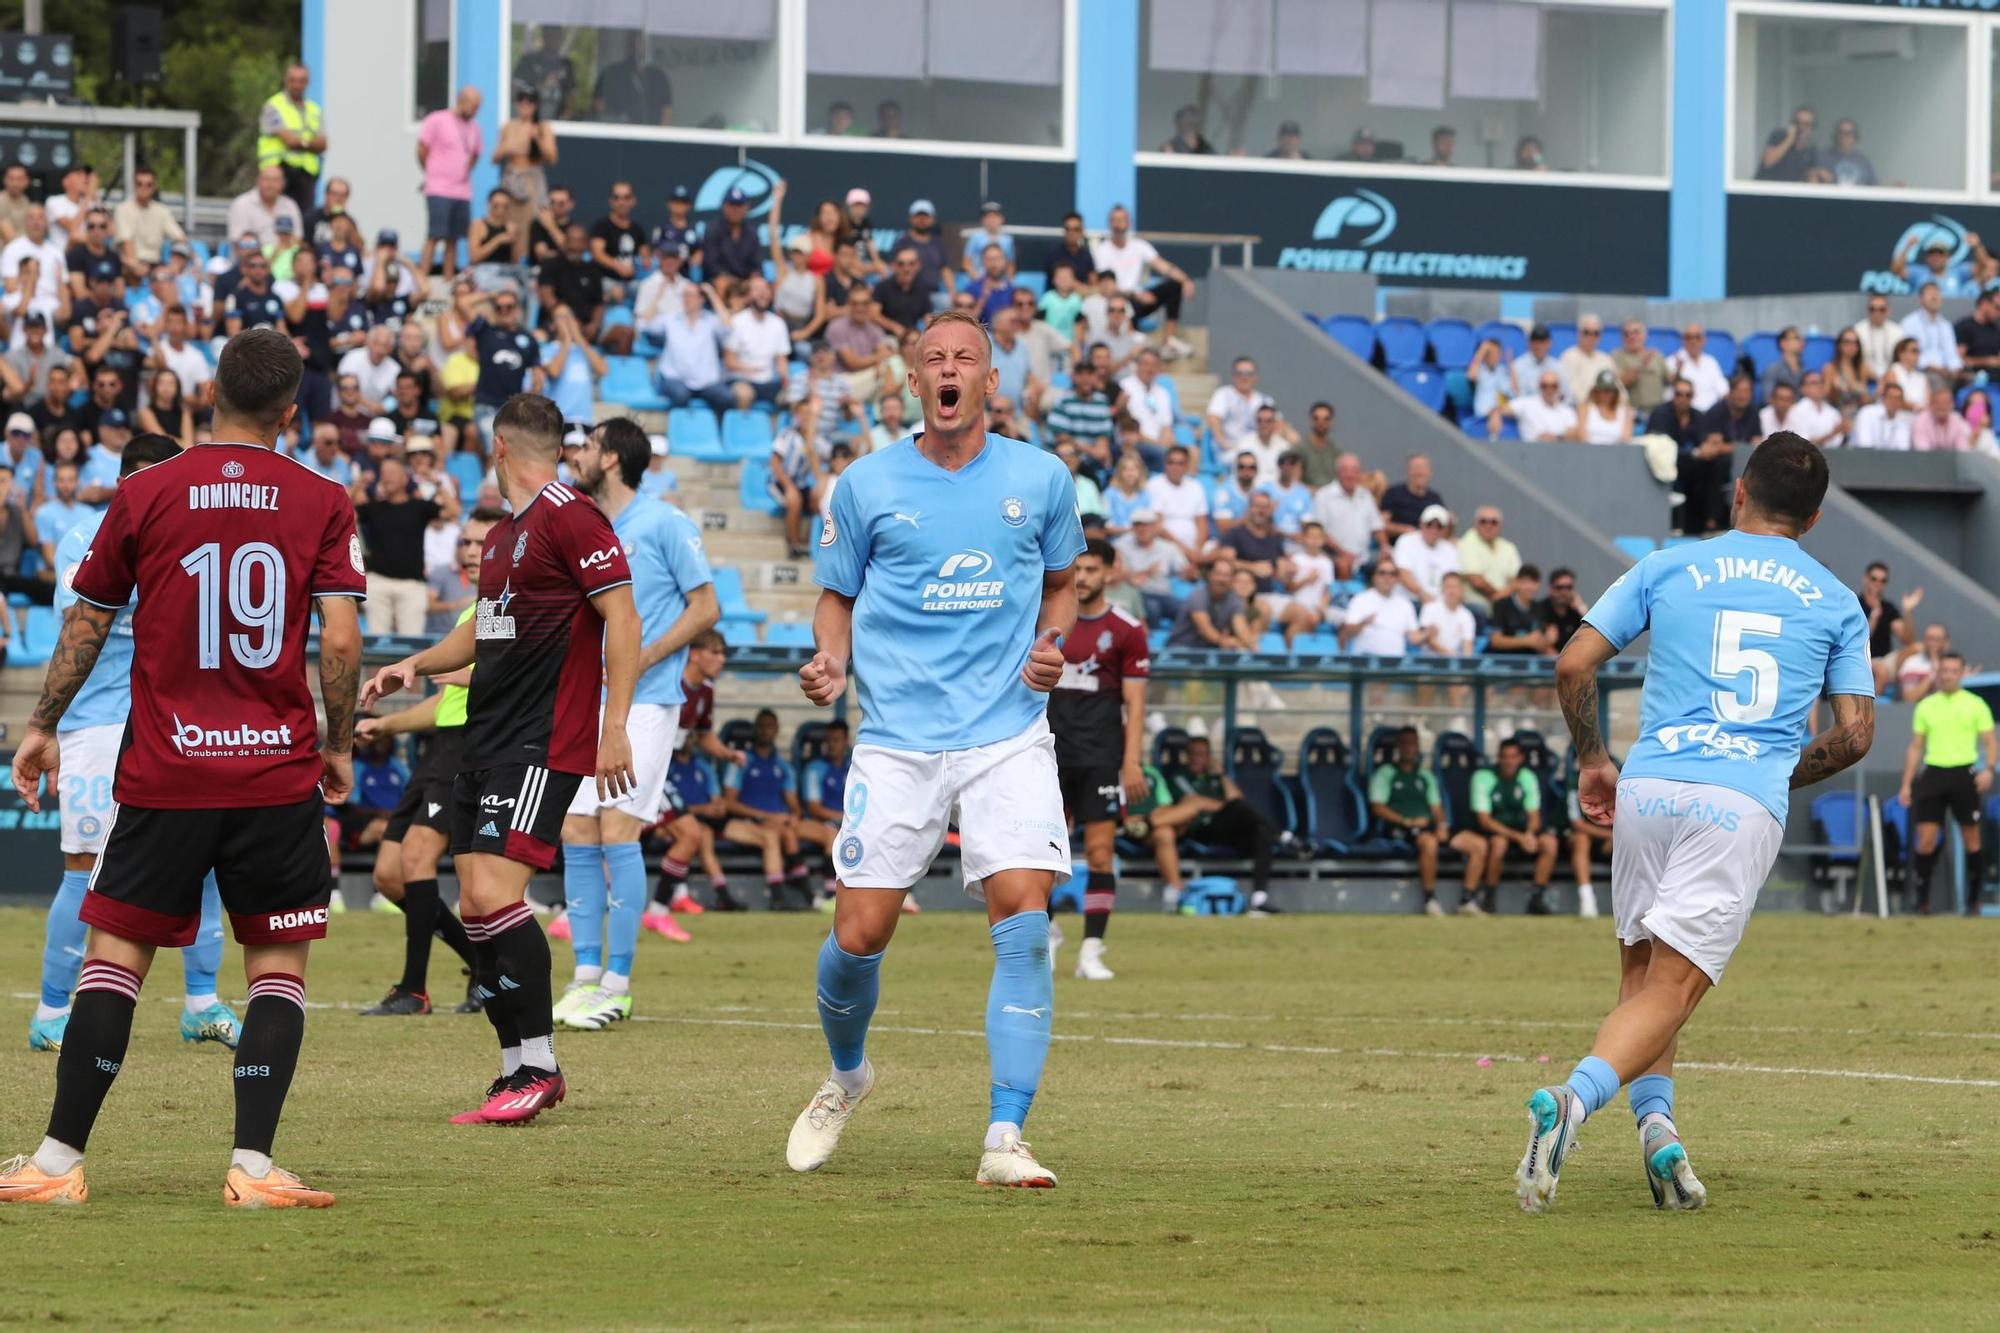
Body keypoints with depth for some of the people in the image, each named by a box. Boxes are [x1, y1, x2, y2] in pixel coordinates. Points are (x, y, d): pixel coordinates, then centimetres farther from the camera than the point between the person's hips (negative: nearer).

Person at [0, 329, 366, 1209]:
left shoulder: (145, 494, 0)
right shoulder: (321, 505, -1)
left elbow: (86, 623, 7)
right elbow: (340, 639, -7)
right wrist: (339, 746, 7)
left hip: (163, 773, 0)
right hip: (279, 773, 0)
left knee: (114, 954, 4)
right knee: (279, 966, 6)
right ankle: (253, 1164, -4)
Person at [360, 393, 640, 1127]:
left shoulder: (570, 517, -11)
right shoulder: (502, 533, 18)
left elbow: (622, 619, -15)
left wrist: (615, 727, -20)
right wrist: (416, 664, 16)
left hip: (543, 742, -10)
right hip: (486, 738, 10)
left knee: (495, 894, -18)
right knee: (476, 907, 6)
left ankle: (538, 1066, -13)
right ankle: (519, 1065, 14)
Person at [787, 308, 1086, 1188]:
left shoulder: (1040, 479, 5)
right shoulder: (867, 485, 2)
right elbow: (837, 594, 13)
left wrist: (1052, 644, 0)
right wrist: (830, 660, -7)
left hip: (1008, 735, 0)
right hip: (898, 741, 0)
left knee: (1024, 921, -16)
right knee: (858, 936, -2)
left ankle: (1005, 1138, -13)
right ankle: (846, 1076, 30)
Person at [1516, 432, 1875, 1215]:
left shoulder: (1668, 568, 11)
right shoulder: (1837, 603, 13)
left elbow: (1573, 665, 5)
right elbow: (1854, 734, 8)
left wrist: (1592, 761, 18)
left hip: (1648, 790, 1)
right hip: (1747, 803, -1)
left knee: (1642, 977, 17)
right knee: (1668, 992, -6)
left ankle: (1655, 1119, -5)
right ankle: (1575, 1098, -31)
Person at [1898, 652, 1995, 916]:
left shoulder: (1975, 705, 3)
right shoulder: (1926, 706, 11)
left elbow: (1991, 743, 3)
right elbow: (1915, 747, 15)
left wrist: (1988, 769, -16)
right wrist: (1906, 783, 9)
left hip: (1964, 774, -2)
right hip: (1934, 773, 2)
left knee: (1971, 839, 3)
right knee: (1926, 839, -7)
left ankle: (1973, 900, 12)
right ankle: (1922, 899, 0)